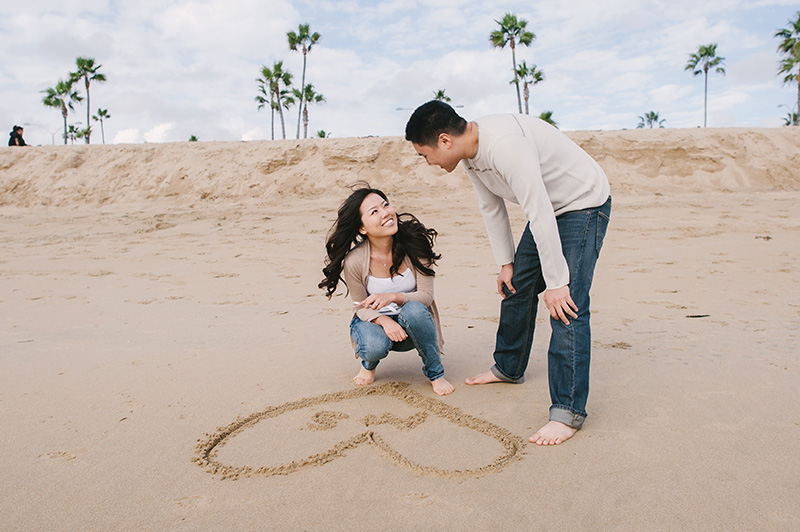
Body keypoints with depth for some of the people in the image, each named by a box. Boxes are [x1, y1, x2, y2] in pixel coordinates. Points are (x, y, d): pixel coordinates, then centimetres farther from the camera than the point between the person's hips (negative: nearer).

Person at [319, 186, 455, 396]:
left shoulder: (415, 245, -19)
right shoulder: (354, 261, -20)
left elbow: (426, 295, -16)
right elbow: (362, 307, -7)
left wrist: (393, 297, -35)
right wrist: (384, 321, -29)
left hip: (411, 323, 1)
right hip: (374, 320, -1)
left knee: (414, 309, -35)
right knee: (375, 347, -34)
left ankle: (435, 373, -11)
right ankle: (369, 363, 7)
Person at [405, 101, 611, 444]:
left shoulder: (505, 145, -34)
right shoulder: (470, 153, -4)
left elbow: (539, 215, -33)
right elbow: (492, 208, 7)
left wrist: (555, 282, -28)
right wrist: (505, 262, 10)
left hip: (583, 203, -9)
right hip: (549, 208, 9)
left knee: (566, 305, -16)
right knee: (516, 286, 15)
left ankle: (568, 410, -7)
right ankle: (508, 367, 35)